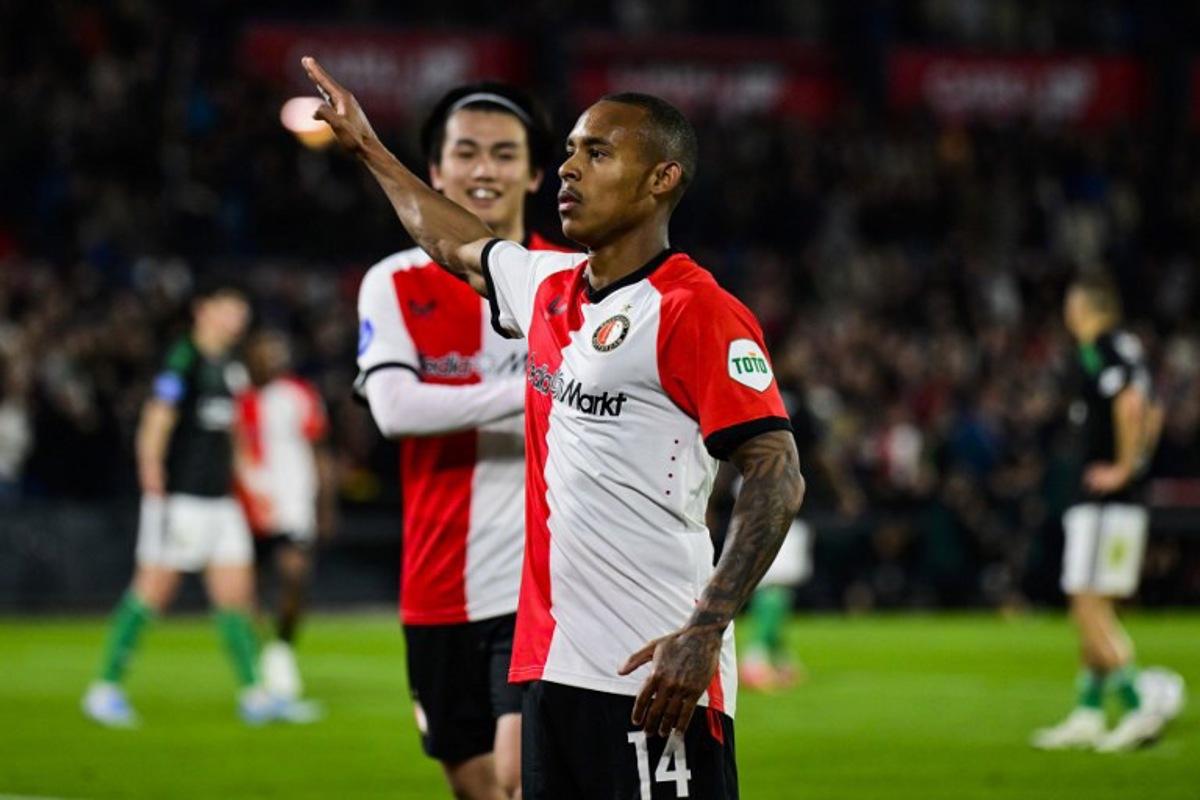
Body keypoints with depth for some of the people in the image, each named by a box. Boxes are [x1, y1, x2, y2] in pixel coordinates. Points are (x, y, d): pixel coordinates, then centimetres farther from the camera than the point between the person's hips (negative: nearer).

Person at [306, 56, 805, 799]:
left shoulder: (695, 311, -10)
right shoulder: (549, 288, 14)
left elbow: (777, 477, -16)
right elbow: (459, 245, 36)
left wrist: (704, 632, -25)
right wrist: (368, 147, 46)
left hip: (654, 678, -8)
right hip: (551, 665, 8)